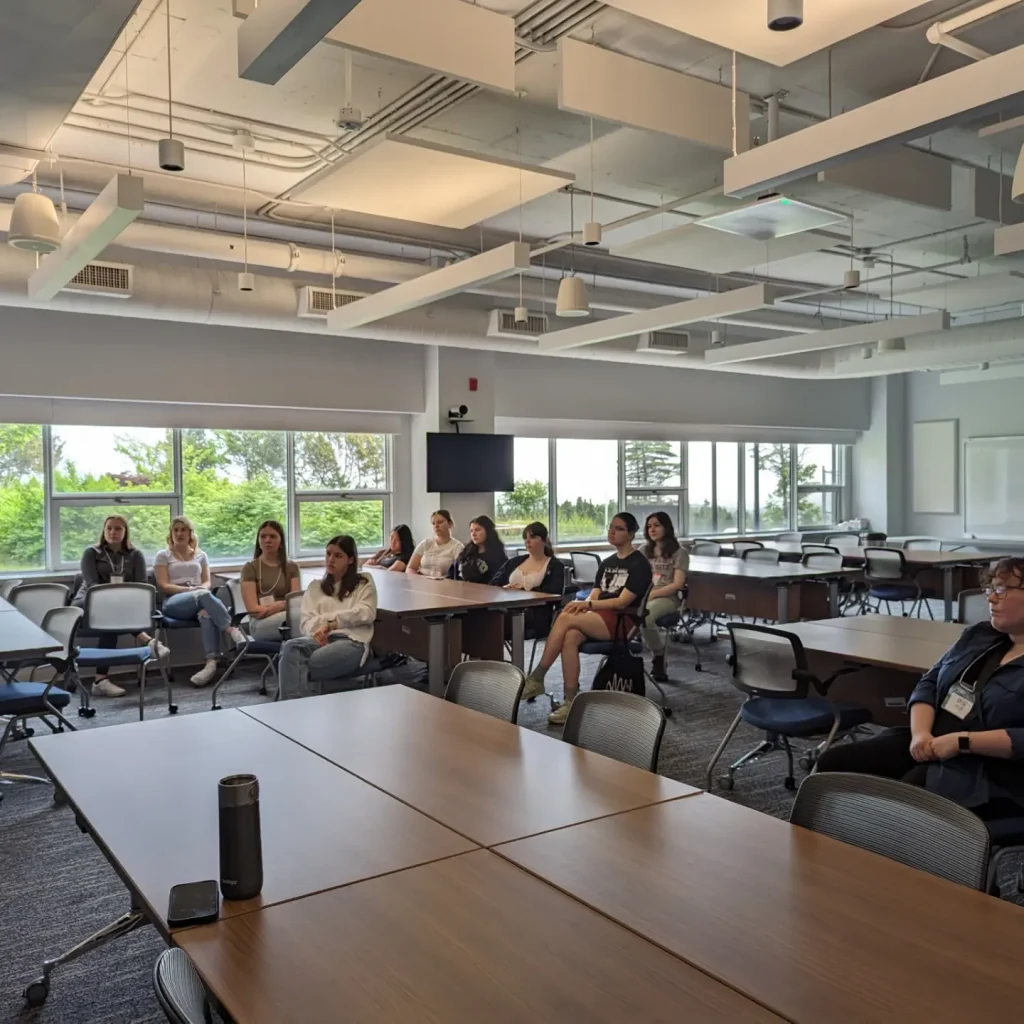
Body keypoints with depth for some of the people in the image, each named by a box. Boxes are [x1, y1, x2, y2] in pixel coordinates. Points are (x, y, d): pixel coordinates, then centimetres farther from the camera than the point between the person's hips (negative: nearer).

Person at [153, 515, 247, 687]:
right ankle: (233, 631, -49)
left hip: (201, 599, 2)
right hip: (174, 602, -2)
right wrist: (190, 590, -13)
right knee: (203, 596, -39)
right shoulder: (163, 555, 14)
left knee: (207, 613, -39)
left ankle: (212, 662, -54)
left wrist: (201, 589, -9)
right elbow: (163, 586, 2)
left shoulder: (201, 555, 23)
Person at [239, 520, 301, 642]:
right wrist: (285, 604, -11)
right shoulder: (250, 568, 10)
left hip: (286, 618, 3)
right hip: (261, 623, -3)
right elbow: (253, 609, -2)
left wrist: (277, 606, -16)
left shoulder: (292, 567, 19)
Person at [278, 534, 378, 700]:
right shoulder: (315, 587, 28)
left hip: (352, 641, -3)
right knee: (291, 646, -36)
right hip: (322, 639, 3)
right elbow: (307, 622, 13)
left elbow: (366, 613, 3)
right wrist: (320, 629, -13)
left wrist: (330, 622, -5)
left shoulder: (364, 582, 21)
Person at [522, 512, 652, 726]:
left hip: (623, 622, -6)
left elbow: (622, 602, -12)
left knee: (565, 618, -28)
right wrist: (583, 605, -11)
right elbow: (594, 596, 12)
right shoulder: (607, 563, 20)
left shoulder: (639, 564, -2)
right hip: (600, 620, 6)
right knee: (570, 636, -30)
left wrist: (587, 605, -21)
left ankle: (536, 678, -21)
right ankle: (571, 702, -32)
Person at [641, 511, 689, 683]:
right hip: (644, 596, 4)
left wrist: (652, 594, -15)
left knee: (645, 616, -39)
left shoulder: (679, 552, 4)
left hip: (667, 597, -4)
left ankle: (659, 659, -16)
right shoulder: (645, 551, 21)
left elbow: (677, 585, -6)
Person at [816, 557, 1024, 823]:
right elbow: (929, 683, 13)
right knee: (834, 763, -8)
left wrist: (961, 742, -22)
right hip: (928, 745, 8)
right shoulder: (978, 635, 14)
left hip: (986, 774, -7)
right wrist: (921, 732, -6)